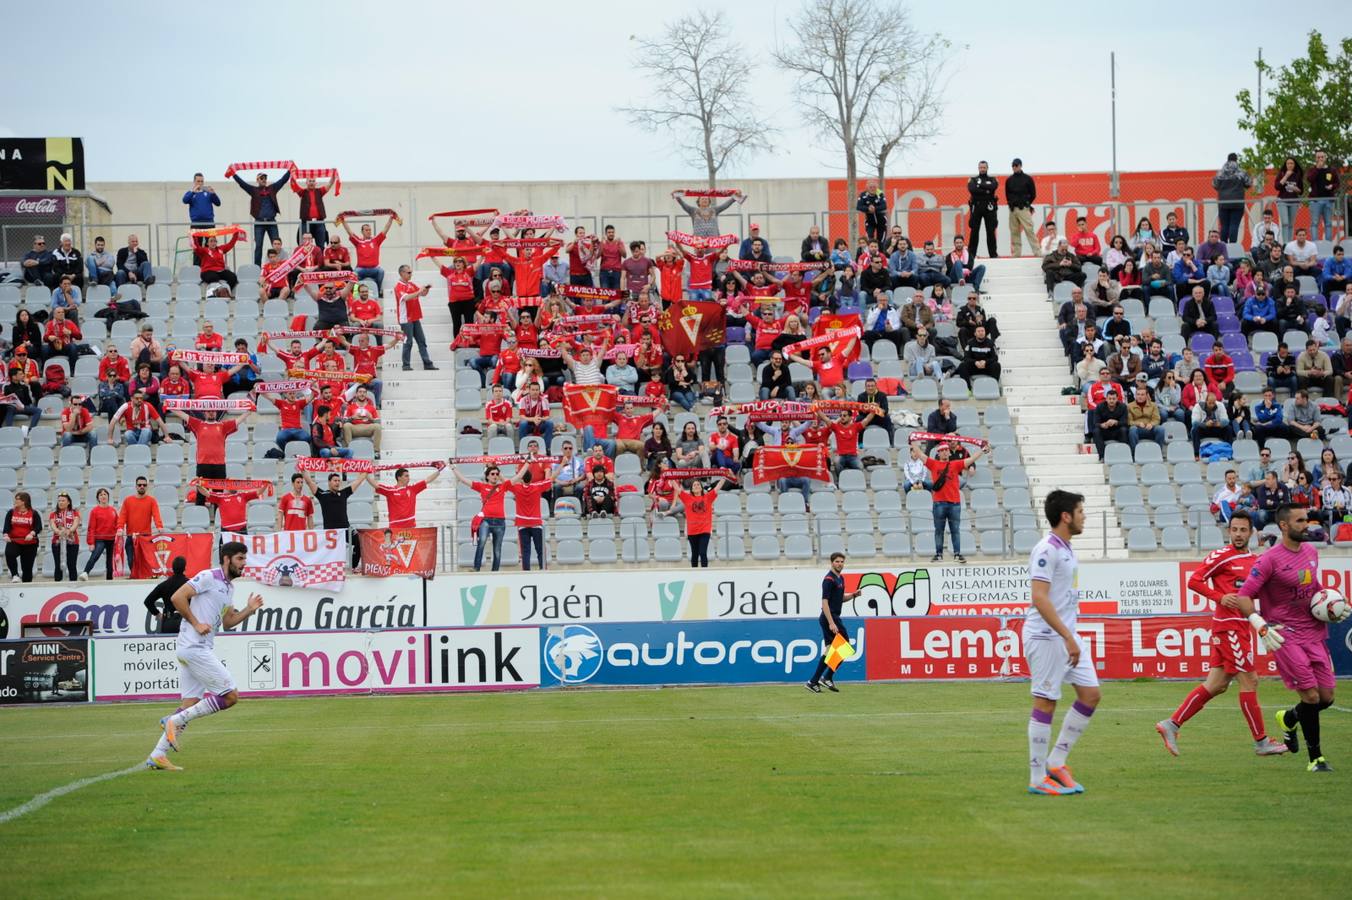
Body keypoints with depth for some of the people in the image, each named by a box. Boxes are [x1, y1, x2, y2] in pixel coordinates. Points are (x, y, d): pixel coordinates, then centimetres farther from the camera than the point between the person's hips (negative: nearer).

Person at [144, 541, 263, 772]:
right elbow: (177, 597, -14)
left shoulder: (229, 587, 20)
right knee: (230, 696, -11)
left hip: (203, 649, 10)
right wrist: (196, 623, -15)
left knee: (190, 704, 6)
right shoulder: (208, 577, -8)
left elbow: (227, 622, 25)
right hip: (194, 647, -10)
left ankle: (157, 756, 7)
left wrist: (249, 610, 10)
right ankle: (175, 720, -9)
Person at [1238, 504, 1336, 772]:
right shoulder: (1270, 560, -12)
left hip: (1314, 632, 7)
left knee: (1327, 697, 5)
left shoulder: (1311, 551, 10)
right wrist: (1263, 626, -22)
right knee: (1311, 695, -11)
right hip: (1286, 635, -7)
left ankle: (1289, 719, 36)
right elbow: (1244, 596, -13)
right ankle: (1316, 758, 2)